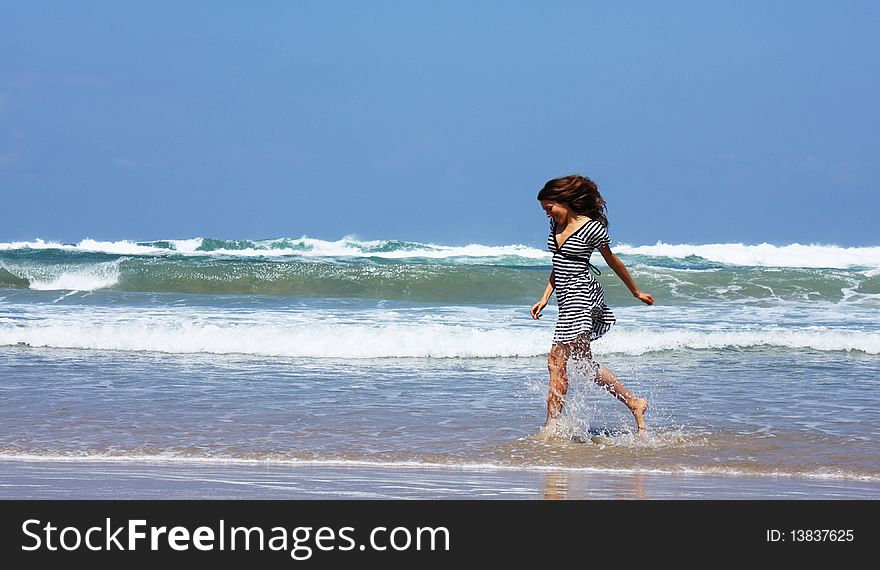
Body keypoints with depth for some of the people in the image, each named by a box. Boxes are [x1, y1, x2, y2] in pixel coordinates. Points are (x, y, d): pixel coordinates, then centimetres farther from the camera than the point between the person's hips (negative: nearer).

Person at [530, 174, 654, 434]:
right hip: (567, 299, 9)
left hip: (582, 294, -9)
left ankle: (551, 426, -6)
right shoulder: (557, 225, 11)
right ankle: (634, 403, 21)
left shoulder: (591, 228, -12)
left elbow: (613, 262, -1)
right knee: (583, 361, 13)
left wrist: (636, 292, 10)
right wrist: (544, 299, 15)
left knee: (557, 360, -10)